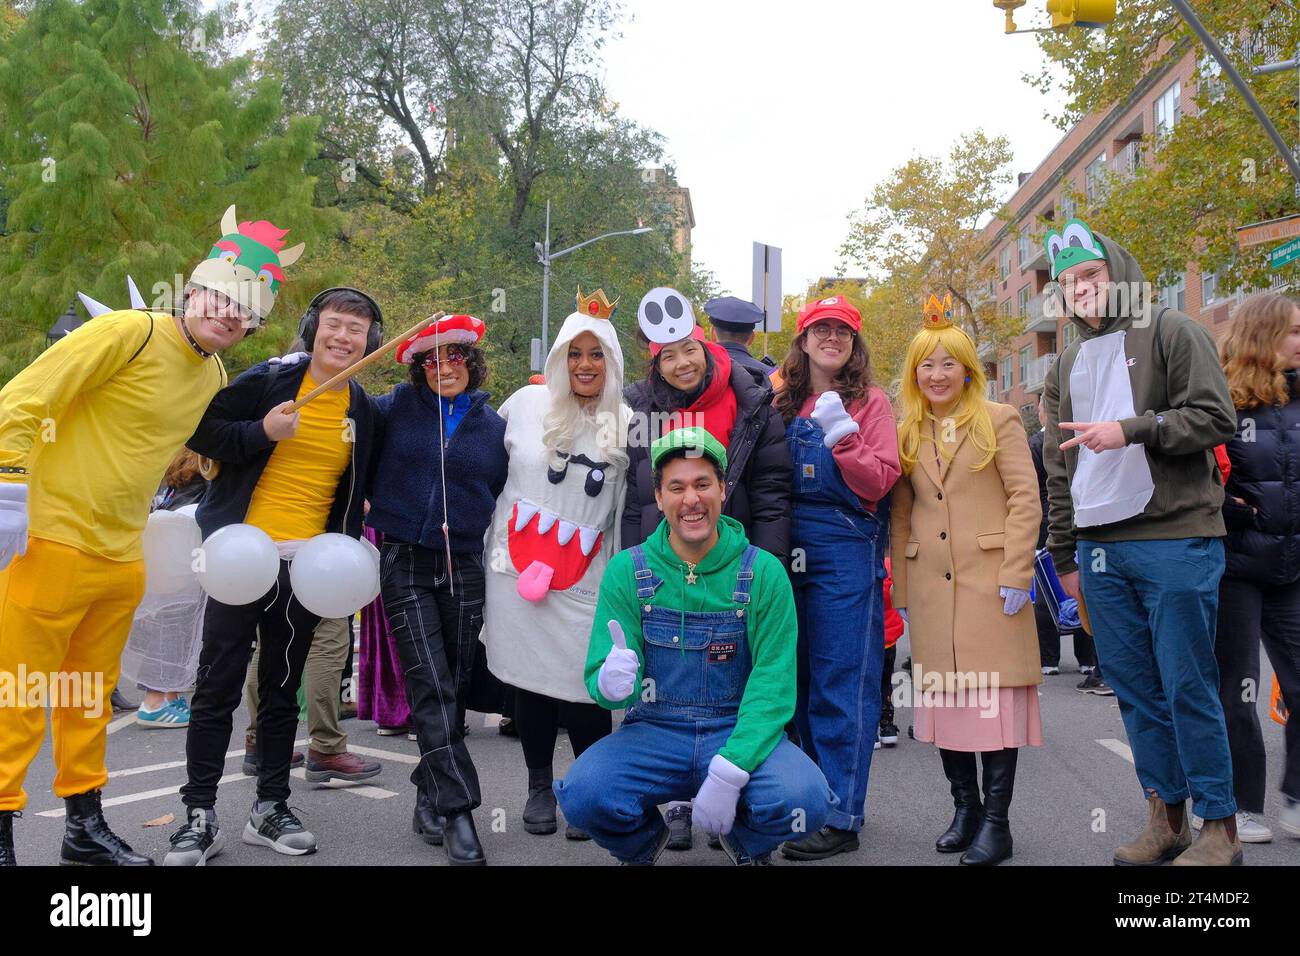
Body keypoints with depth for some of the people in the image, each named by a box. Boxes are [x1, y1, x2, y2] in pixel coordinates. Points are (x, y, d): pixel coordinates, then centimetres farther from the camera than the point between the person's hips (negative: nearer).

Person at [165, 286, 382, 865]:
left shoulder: (363, 410, 8)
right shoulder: (270, 380, -3)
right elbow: (200, 430, -5)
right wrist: (261, 432, -19)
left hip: (307, 563, 3)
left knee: (283, 688, 11)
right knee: (218, 685, 0)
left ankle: (271, 807, 21)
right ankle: (199, 814, 10)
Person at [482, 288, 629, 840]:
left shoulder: (626, 423, 4)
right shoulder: (526, 403, 3)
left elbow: (630, 505, 9)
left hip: (585, 578, -1)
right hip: (518, 566, 1)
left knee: (583, 688, -6)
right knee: (530, 680, 7)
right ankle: (539, 788, 25)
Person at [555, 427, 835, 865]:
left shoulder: (763, 572, -3)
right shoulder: (627, 571, -1)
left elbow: (774, 682, -8)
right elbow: (599, 677, -4)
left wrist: (729, 771, -22)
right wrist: (610, 682, -30)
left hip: (740, 732, 0)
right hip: (653, 733, 1)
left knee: (803, 800, -30)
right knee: (582, 794, -28)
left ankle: (749, 843, 10)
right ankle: (643, 843, 10)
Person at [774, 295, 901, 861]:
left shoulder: (870, 401, 0)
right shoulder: (783, 402, 12)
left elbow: (879, 482, -9)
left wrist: (842, 435, -19)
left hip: (847, 550, -5)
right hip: (791, 549, 5)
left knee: (841, 683, -4)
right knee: (802, 680, 11)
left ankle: (840, 818, 2)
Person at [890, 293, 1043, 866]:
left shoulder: (998, 420, 2)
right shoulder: (906, 432, 14)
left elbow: (1024, 499, -3)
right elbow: (900, 516, 13)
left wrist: (1017, 574, -11)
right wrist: (901, 591, 9)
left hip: (989, 580, -4)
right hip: (930, 584, 4)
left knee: (993, 694, -3)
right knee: (942, 695, 6)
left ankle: (996, 821, 6)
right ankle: (965, 807, 20)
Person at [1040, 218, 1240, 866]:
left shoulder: (1171, 333, 2)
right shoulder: (1067, 365, 18)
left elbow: (1215, 418, -7)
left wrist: (1132, 428, -18)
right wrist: (1064, 555, 16)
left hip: (1175, 541, -5)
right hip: (1100, 550, 6)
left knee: (1188, 686, -3)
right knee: (1135, 690, 8)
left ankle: (1219, 825, 10)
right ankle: (1166, 816, 19)